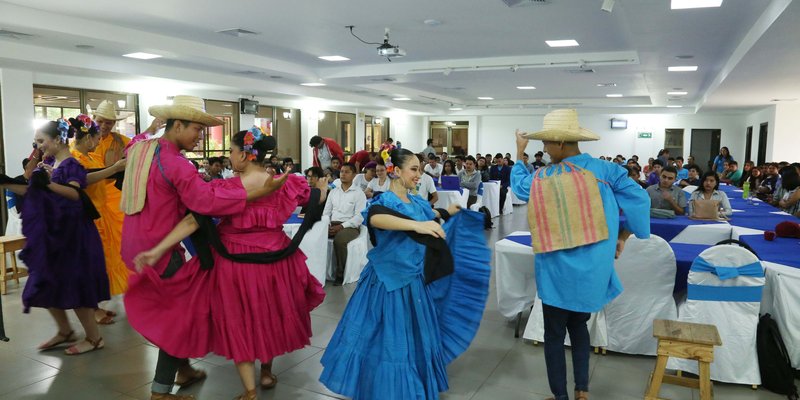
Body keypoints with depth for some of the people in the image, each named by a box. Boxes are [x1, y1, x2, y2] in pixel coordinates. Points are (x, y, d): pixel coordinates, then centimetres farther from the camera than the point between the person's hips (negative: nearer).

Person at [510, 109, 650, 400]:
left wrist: (519, 152, 18)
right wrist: (623, 237, 5)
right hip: (593, 268, 5)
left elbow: (519, 186, 7)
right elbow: (638, 198, -5)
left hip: (559, 270, -4)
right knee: (578, 325, 24)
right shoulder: (604, 169, -5)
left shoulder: (546, 177, -12)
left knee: (554, 334, 10)